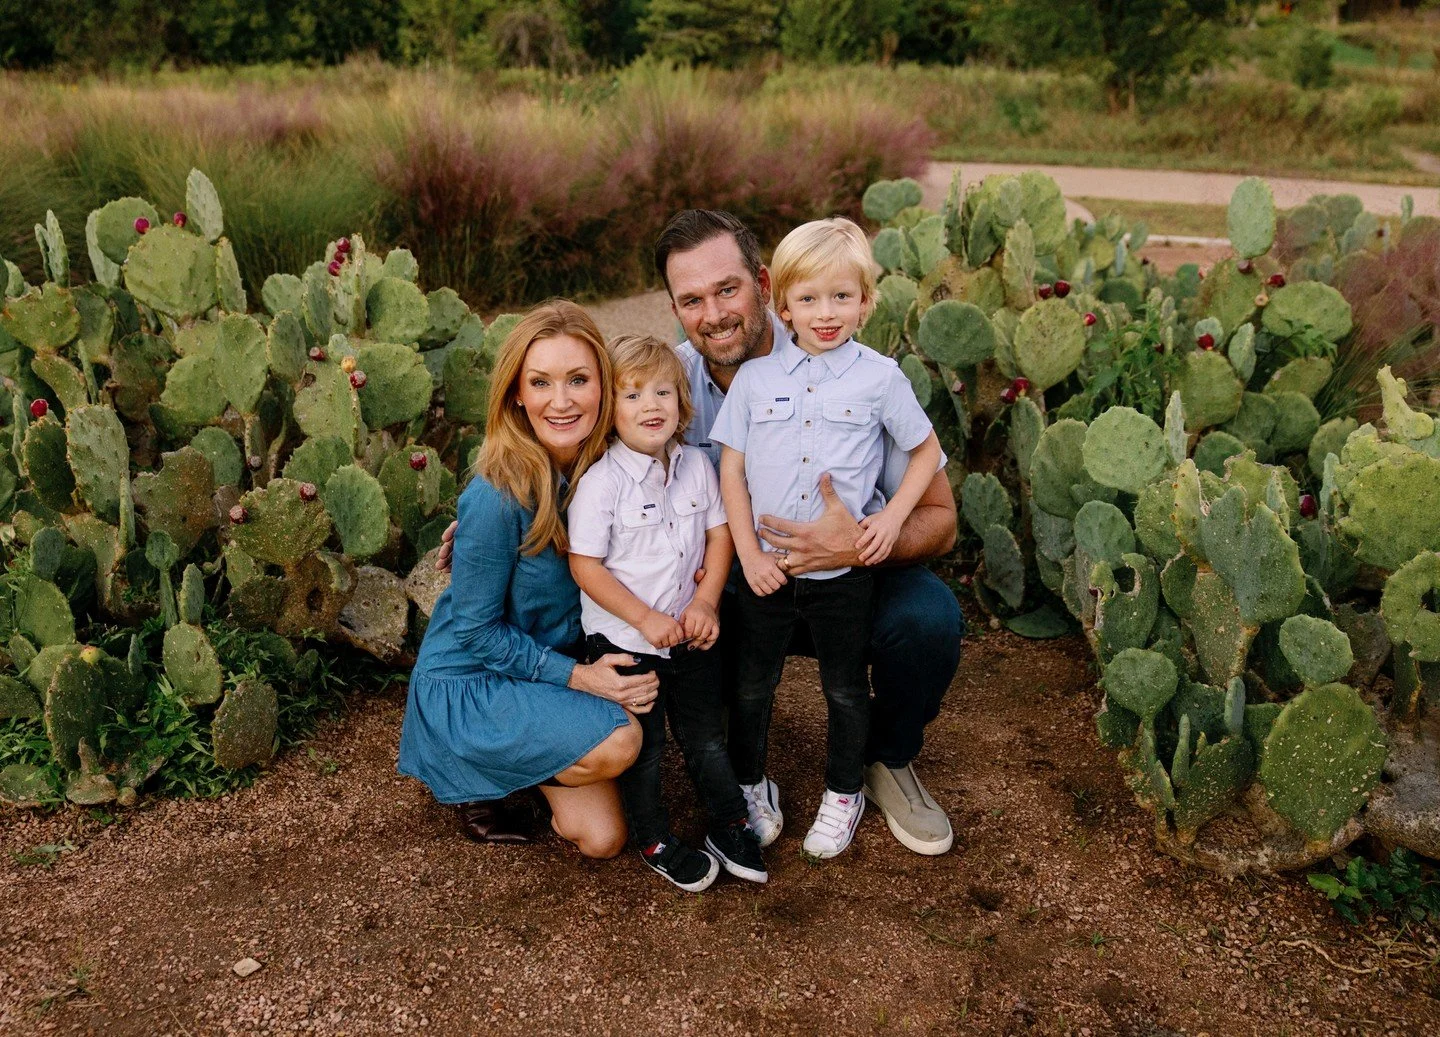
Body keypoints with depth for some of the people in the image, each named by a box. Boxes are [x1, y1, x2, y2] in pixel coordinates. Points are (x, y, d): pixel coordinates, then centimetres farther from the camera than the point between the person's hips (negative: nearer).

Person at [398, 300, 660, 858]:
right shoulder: (497, 497, -28)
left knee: (602, 838, -1)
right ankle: (472, 775, 0)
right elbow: (477, 629, -19)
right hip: (467, 681, -5)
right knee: (617, 741, -28)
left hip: (557, 662, 6)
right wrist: (578, 676, -24)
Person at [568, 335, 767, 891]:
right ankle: (656, 841, 31)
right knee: (642, 747, 11)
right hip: (624, 641, -4)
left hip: (690, 634, 4)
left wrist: (706, 601, -9)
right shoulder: (601, 482, -18)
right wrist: (647, 619, -19)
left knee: (706, 735, 18)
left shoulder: (696, 465, -2)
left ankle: (731, 827, 35)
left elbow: (719, 533, 4)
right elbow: (585, 566, -17)